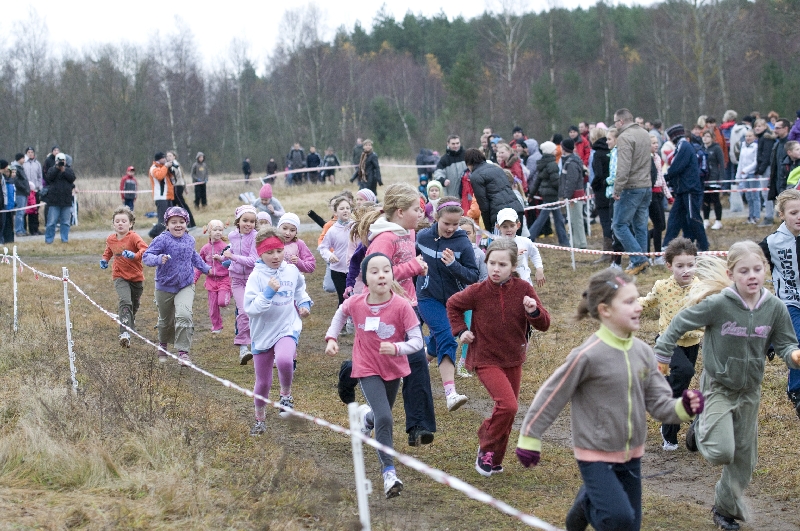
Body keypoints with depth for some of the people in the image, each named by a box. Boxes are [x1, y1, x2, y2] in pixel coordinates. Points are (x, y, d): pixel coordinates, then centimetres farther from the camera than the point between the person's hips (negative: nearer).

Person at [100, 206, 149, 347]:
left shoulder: (133, 237, -14)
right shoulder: (111, 239, 1)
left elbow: (145, 249, -29)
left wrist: (135, 255, -45)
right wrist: (104, 260, 5)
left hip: (136, 277, 0)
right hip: (120, 276, 1)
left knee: (134, 305, 17)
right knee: (125, 302, -23)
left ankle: (130, 324, 49)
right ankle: (124, 333, -31)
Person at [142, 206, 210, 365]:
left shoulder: (189, 239, 1)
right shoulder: (162, 240, -16)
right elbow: (146, 256, -24)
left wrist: (205, 268, 33)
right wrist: (158, 259, -43)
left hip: (186, 286, 2)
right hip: (165, 287, -2)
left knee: (184, 315, -22)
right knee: (166, 320, 17)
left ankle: (183, 352, -18)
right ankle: (163, 345, 47)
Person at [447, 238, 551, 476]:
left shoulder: (523, 289, -10)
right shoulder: (478, 291, -14)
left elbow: (544, 325, -6)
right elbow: (453, 305, 7)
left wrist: (534, 311, -26)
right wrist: (460, 330, -3)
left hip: (513, 360, 4)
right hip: (486, 359, -4)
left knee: (507, 412, 14)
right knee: (507, 405, -22)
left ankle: (494, 459, 34)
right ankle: (487, 449, 0)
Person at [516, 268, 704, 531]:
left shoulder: (642, 352, -3)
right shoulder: (588, 356, -20)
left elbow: (659, 402, 0)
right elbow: (552, 396, -11)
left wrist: (683, 407, -21)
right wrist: (529, 439, -6)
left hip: (630, 456, 6)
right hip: (596, 455, -6)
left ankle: (592, 500, 39)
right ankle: (588, 502, 11)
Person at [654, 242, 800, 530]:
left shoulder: (775, 307, -13)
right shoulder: (718, 304, -23)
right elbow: (680, 323, -12)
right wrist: (662, 356, -9)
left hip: (749, 392, 4)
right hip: (718, 387, -4)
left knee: (743, 460, 14)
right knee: (721, 452, -20)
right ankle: (701, 429, 15)